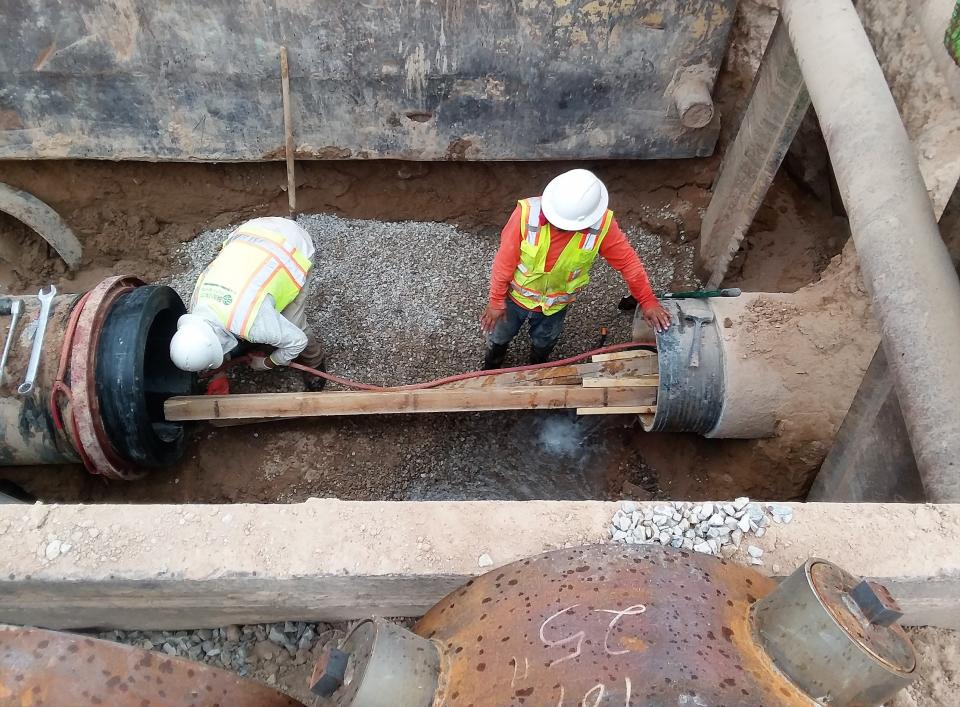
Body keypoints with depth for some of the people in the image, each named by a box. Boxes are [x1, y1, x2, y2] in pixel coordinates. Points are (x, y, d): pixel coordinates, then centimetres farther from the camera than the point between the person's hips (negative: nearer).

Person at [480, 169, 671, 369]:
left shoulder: (601, 224, -31)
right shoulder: (527, 213, -35)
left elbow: (627, 260, -17)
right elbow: (505, 260, -23)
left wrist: (647, 300, -14)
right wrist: (496, 301, -14)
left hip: (555, 306, 1)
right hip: (516, 297, -1)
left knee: (543, 345, 30)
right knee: (498, 337, 27)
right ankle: (490, 372, 60)